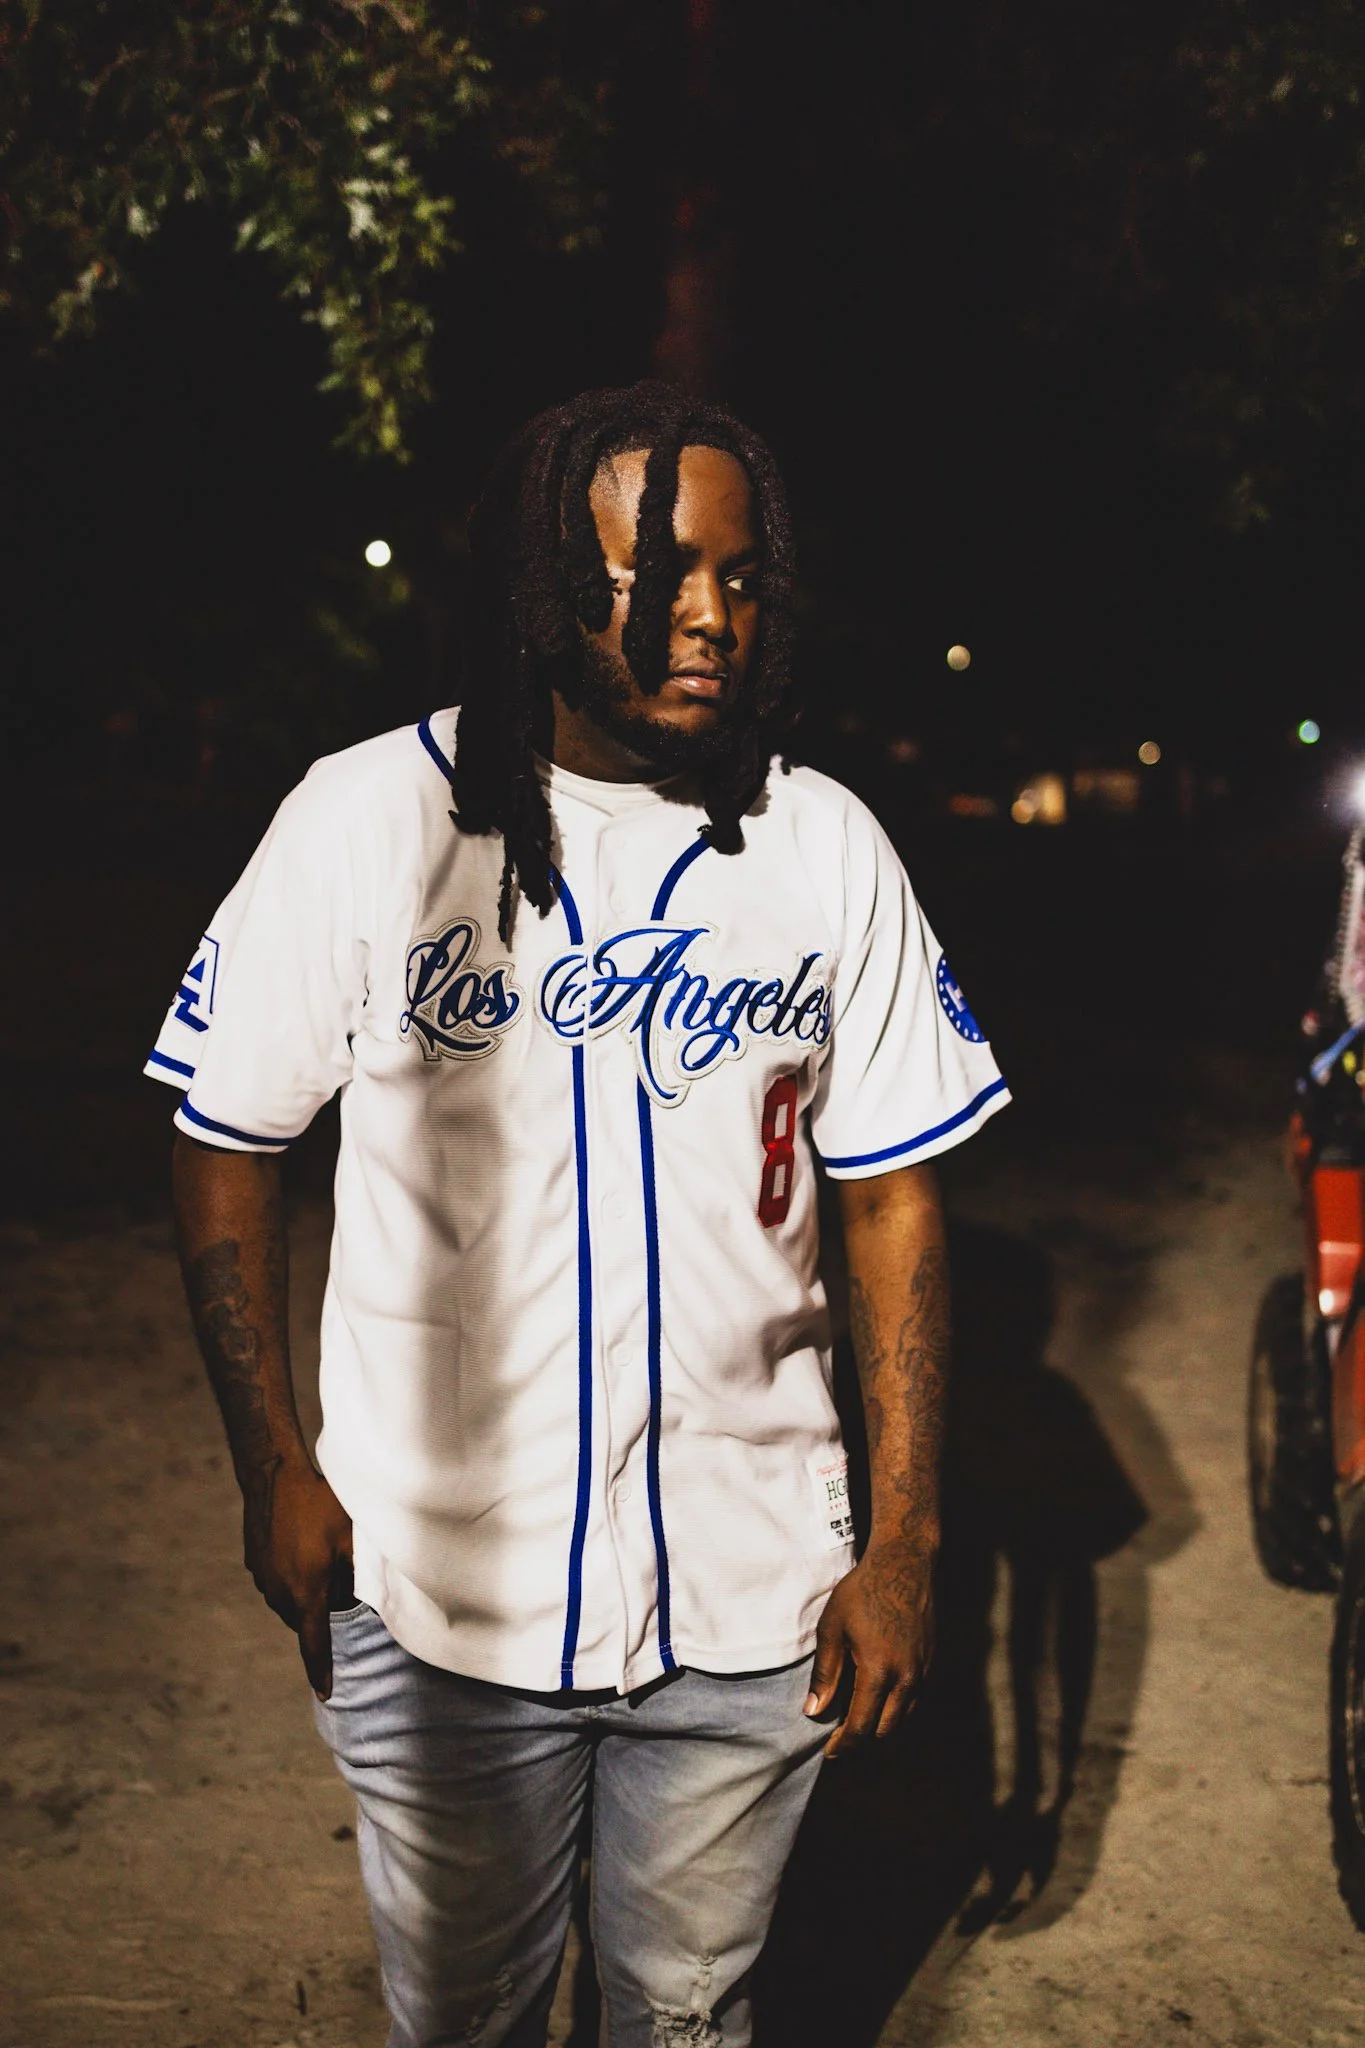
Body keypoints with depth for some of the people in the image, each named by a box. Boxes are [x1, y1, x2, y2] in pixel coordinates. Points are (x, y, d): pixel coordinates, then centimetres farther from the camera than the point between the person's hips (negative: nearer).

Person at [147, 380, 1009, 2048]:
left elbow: (893, 1199, 0)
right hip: (435, 1588, -1)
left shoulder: (828, 848, -3)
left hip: (748, 1595, 1)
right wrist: (274, 1472, -3)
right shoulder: (367, 818, -8)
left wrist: (903, 1543, -2)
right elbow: (224, 1141, -1)